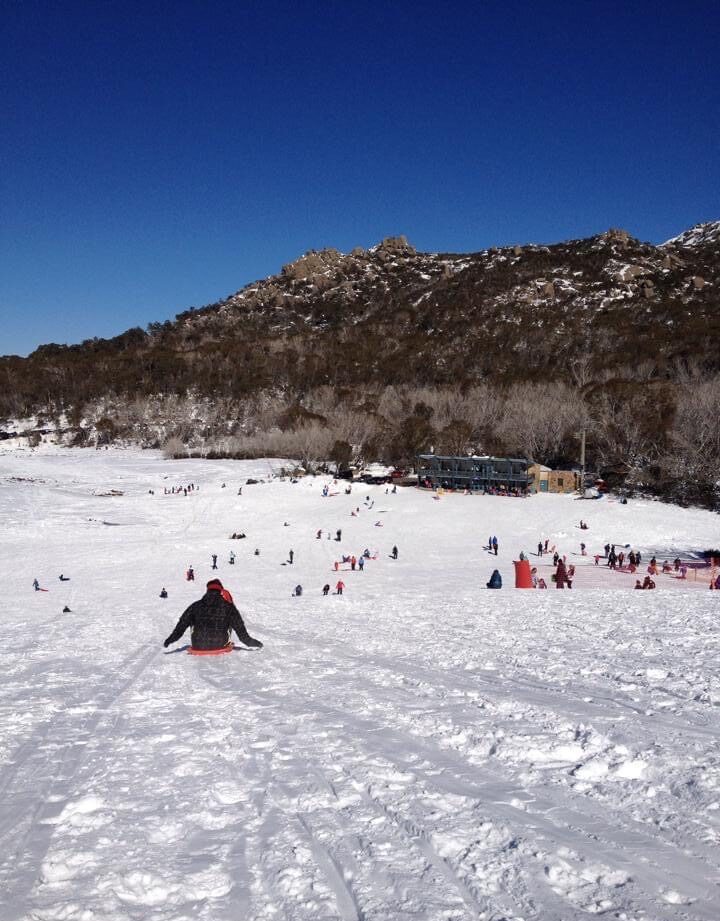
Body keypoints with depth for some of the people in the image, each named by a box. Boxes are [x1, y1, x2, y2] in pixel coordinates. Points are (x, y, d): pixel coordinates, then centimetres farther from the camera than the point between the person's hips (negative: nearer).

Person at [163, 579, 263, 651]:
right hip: (220, 645, -1)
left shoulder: (196, 606, -2)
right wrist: (251, 642, 6)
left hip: (198, 646, 1)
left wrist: (169, 640, 11)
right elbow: (241, 630, -5)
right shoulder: (228, 607, -5)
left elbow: (181, 626, 2)